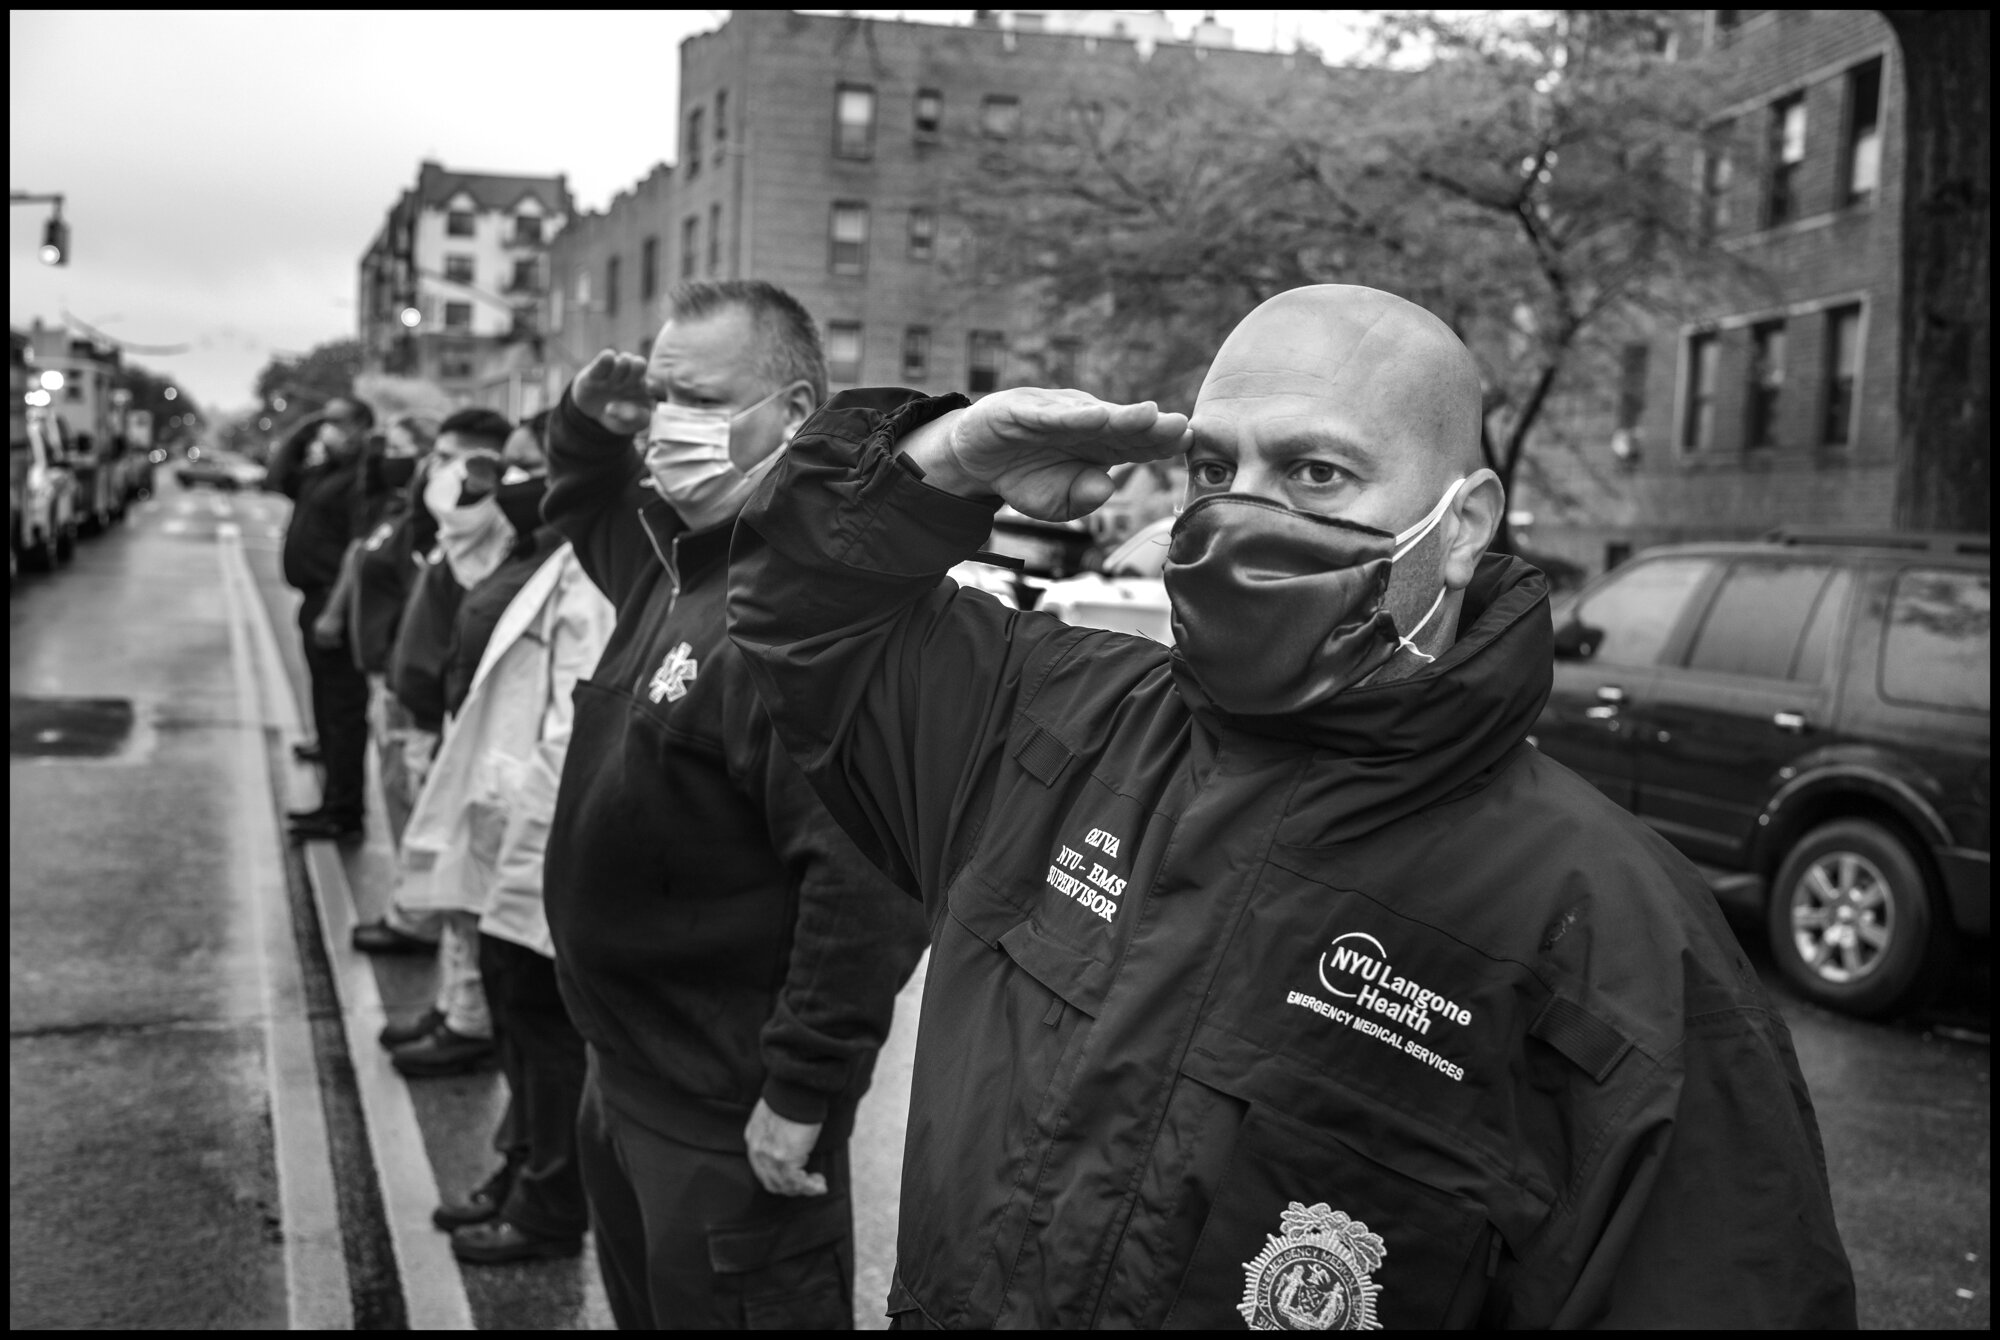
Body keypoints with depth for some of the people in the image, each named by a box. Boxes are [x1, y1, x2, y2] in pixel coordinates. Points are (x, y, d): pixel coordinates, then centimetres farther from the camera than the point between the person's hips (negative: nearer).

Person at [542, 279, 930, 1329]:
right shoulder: (676, 552, 5)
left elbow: (865, 874, -31)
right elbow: (585, 516, 29)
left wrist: (802, 1090, -26)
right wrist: (586, 427, 8)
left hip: (732, 1122, -9)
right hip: (625, 1079, 9)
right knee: (645, 1300, 25)